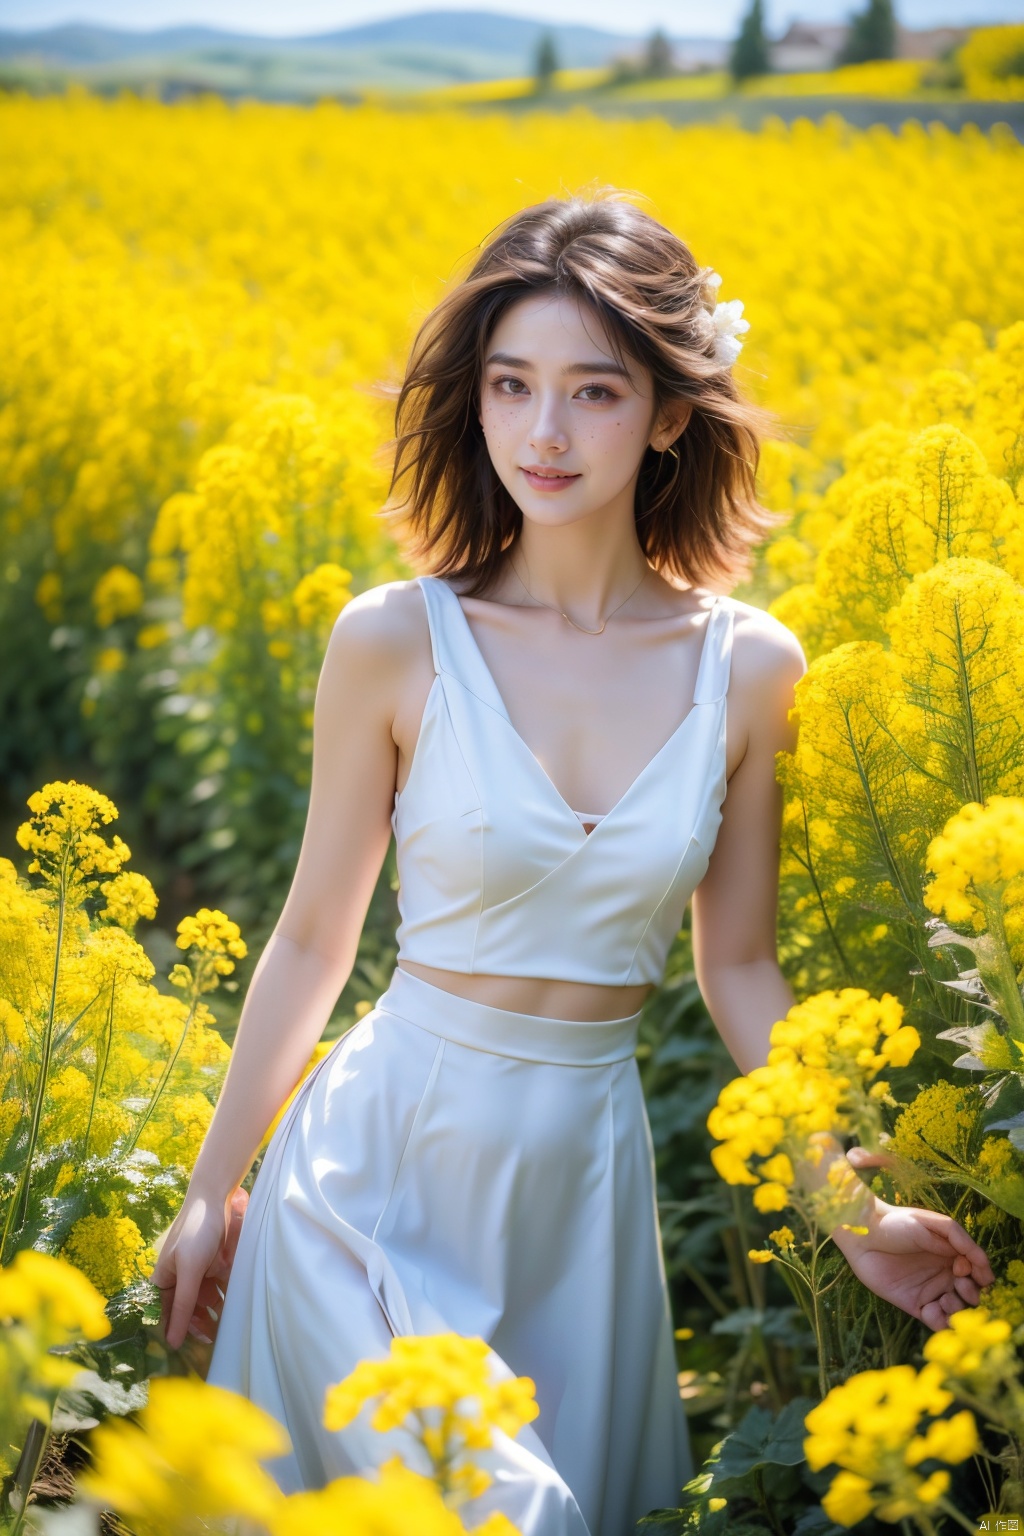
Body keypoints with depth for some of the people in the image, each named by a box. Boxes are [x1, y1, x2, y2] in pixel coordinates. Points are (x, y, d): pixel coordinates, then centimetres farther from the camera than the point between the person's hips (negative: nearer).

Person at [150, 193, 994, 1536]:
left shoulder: (751, 669, -4)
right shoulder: (396, 642, -10)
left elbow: (741, 967, 6)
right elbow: (315, 936, 0)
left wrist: (852, 1206, 0)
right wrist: (212, 1190, 6)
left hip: (588, 1174, 3)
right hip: (381, 1162, -3)